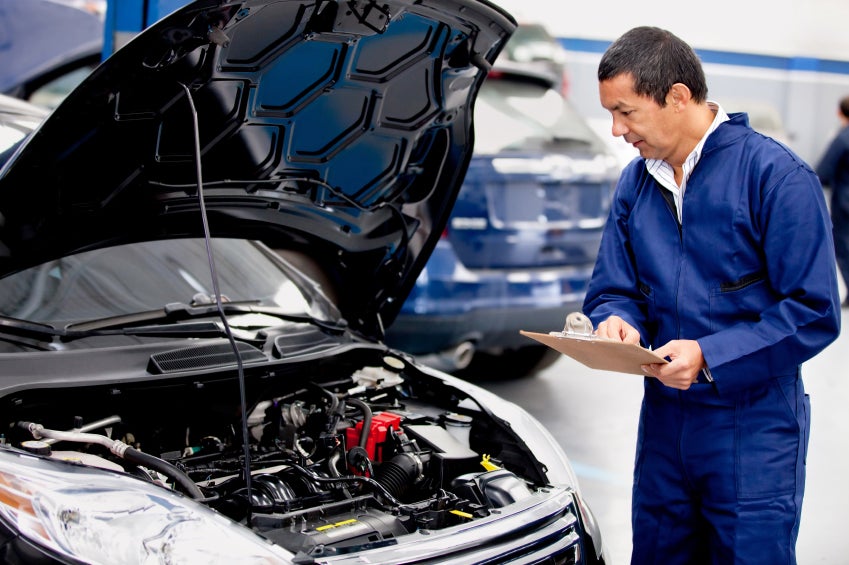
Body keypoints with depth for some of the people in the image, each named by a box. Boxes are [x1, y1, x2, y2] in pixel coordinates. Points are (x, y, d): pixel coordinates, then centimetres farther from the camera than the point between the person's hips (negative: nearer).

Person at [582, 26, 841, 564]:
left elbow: (815, 314, -16)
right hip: (663, 417, 6)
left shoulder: (776, 175, -13)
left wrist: (710, 357, -24)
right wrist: (618, 323, -13)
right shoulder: (635, 182, 7)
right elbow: (612, 291, 11)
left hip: (753, 425, -6)